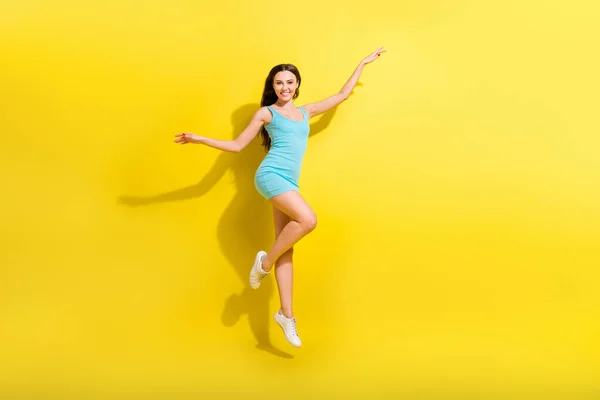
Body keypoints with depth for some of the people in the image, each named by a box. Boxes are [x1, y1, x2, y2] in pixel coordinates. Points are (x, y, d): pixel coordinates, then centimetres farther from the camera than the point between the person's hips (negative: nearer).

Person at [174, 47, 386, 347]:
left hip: (289, 183, 5)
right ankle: (266, 260, -5)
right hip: (271, 176, -5)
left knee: (287, 249, 1)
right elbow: (237, 145, 8)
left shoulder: (306, 111, 21)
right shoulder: (266, 113, 7)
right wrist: (199, 139, -2)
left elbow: (343, 95, 30)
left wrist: (363, 63, 34)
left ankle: (286, 314, 3)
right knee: (307, 219, -27)